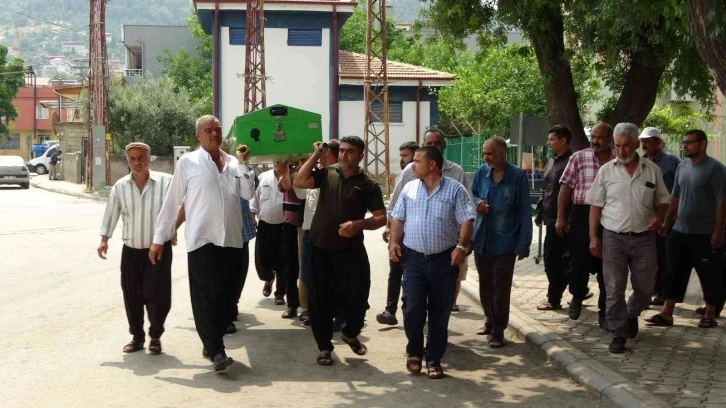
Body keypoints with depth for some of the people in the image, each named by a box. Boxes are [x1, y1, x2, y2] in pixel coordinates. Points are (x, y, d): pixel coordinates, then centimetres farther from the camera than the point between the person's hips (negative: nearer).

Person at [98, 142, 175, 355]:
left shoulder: (165, 182, -8)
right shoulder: (120, 186, 2)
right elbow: (111, 214, 6)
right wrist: (104, 239, 4)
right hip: (131, 251, 3)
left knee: (157, 295, -3)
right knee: (132, 296, 7)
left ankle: (155, 337, 15)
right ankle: (137, 337, 22)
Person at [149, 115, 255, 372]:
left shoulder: (233, 163, 12)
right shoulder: (188, 162, 1)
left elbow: (248, 194, 1)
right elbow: (172, 202, 1)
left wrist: (242, 163, -3)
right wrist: (158, 238, 0)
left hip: (232, 239, 5)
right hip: (202, 239, -4)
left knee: (227, 296, 8)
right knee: (208, 296, -9)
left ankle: (212, 343, 23)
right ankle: (216, 351, -7)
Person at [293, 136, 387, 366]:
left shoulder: (368, 184, -2)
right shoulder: (327, 174, 3)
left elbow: (381, 218, -5)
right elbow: (299, 182, -9)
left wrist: (358, 224, -22)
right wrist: (315, 156, -6)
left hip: (351, 251, -1)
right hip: (321, 250, 1)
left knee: (357, 296, 0)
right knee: (320, 300, 6)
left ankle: (350, 333, 30)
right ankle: (324, 346, 22)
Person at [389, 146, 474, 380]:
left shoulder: (455, 190, -2)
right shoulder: (409, 189, 9)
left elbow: (466, 221, -7)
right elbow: (397, 218, 12)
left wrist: (462, 246, -20)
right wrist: (394, 242, -2)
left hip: (444, 259, -2)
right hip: (414, 258, 2)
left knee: (440, 312, 5)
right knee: (412, 308, -2)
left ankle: (434, 359, 16)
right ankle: (414, 352, 19)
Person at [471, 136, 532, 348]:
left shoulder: (517, 175, -12)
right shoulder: (481, 172, 0)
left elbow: (524, 212, -9)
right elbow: (473, 194, 17)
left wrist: (523, 243, -12)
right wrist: (477, 202, -9)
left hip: (505, 242, -5)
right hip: (481, 240, 5)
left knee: (501, 289, 0)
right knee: (485, 285, 16)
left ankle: (498, 331, 10)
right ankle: (490, 320, 36)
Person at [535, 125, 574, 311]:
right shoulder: (551, 162, 16)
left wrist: (563, 219, -21)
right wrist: (540, 213, 20)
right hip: (551, 218, 9)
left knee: (552, 260, -4)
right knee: (560, 259, 15)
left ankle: (554, 299, 7)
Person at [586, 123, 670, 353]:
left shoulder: (652, 170, 3)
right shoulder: (606, 171, 0)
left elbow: (663, 201, 11)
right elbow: (596, 206, 3)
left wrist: (659, 216, -11)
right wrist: (593, 236, -2)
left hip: (644, 238, 1)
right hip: (614, 238, -1)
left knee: (645, 287, 9)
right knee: (614, 289, 0)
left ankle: (631, 315, 38)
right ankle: (618, 333, 11)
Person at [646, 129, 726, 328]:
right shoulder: (682, 166, 9)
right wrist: (666, 223, 14)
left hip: (705, 234, -6)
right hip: (680, 231, 6)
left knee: (709, 276, 6)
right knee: (674, 273, 6)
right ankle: (666, 313, 10)